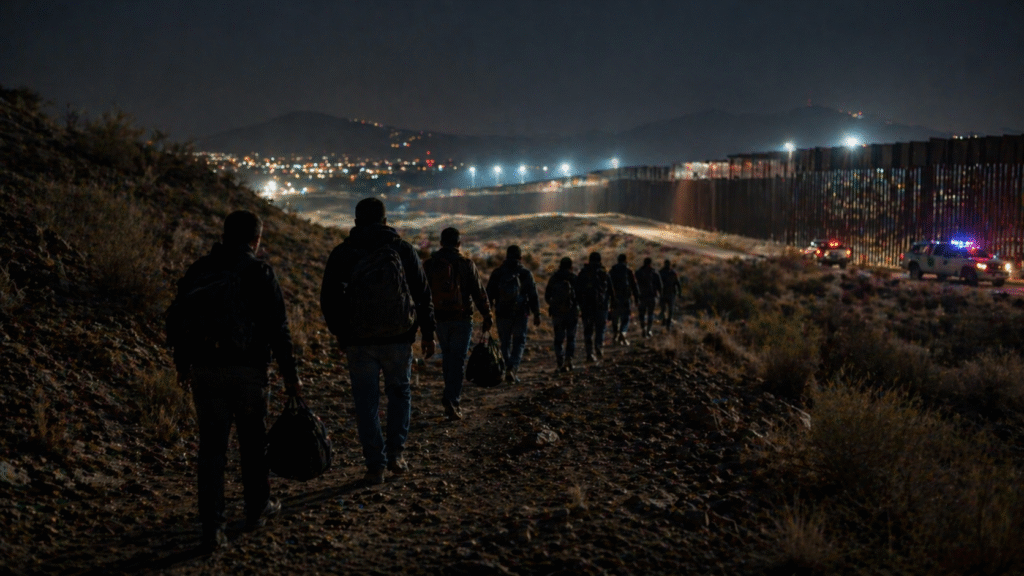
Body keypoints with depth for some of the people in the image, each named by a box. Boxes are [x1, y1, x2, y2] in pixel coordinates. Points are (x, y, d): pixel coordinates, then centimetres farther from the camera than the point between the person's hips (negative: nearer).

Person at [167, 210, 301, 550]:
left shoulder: (197, 270, 8)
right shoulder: (259, 273, -5)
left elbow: (175, 319, 13)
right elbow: (278, 329, -7)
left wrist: (182, 364, 26)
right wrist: (290, 376, 0)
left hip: (204, 370, 3)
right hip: (248, 369, -3)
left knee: (211, 447, 6)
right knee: (254, 442, 16)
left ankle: (212, 528, 2)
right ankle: (257, 509, 31)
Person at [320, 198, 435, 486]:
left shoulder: (342, 253, 1)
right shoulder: (402, 249, 2)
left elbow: (329, 299, 5)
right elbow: (423, 294, 4)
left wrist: (339, 332, 18)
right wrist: (427, 333, 12)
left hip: (358, 340, 0)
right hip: (398, 338, 1)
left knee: (366, 400, 6)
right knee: (399, 391, 18)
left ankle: (375, 465, 4)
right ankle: (395, 453, 10)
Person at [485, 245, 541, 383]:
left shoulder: (497, 273, 2)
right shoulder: (526, 274, -2)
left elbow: (489, 295, 3)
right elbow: (533, 296, -2)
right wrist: (537, 314, 5)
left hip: (502, 315, 1)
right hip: (520, 315, -1)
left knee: (505, 343, 15)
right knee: (519, 342, 6)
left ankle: (509, 370, 15)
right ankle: (512, 369, -13)